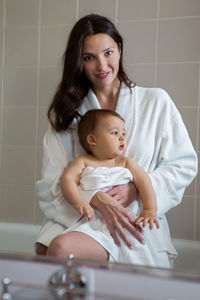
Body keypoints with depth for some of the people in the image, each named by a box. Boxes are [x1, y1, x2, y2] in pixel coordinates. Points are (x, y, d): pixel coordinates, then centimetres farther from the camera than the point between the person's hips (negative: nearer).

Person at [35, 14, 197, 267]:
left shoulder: (155, 101, 8)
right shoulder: (68, 110, 11)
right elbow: (53, 180, 0)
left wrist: (135, 188, -11)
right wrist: (98, 201, -20)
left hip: (137, 224, -2)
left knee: (61, 249, -30)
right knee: (44, 252, -30)